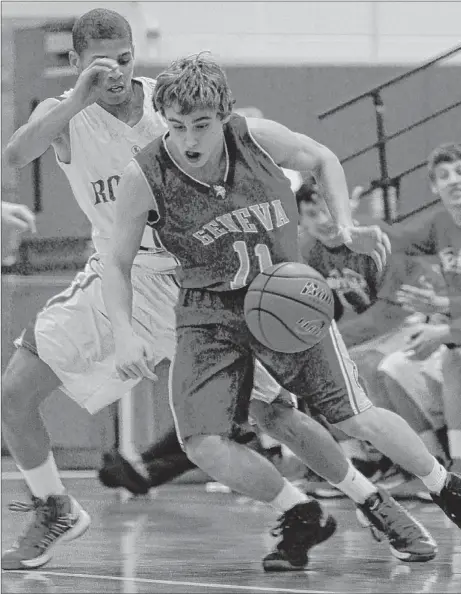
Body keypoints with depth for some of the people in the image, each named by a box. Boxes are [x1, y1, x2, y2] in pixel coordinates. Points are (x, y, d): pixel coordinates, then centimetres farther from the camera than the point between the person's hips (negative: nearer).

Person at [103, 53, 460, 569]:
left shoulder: (259, 139, -14)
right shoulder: (145, 177, -16)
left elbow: (323, 160, 8)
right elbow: (117, 264, -3)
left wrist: (345, 227, -4)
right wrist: (124, 333, -18)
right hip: (209, 312, 0)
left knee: (357, 419, -8)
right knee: (205, 447, -17)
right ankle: (298, 514, 7)